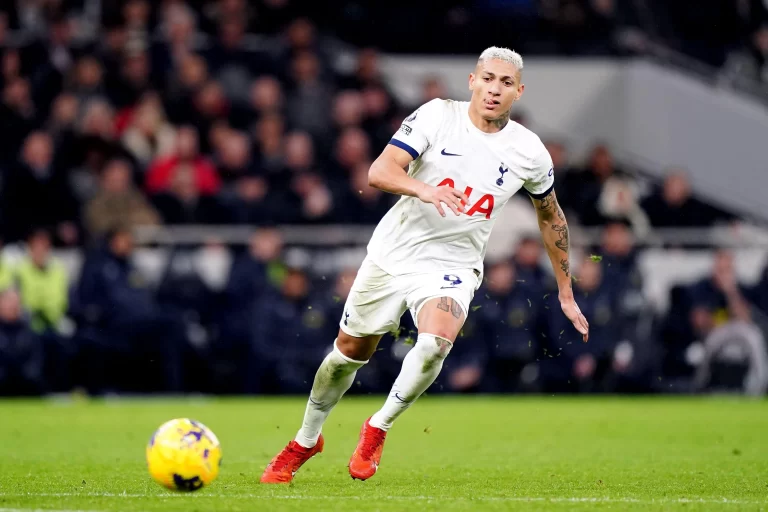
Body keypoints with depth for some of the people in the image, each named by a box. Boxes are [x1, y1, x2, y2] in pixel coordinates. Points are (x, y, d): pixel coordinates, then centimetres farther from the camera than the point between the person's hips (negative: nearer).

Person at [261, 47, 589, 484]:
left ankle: (378, 429, -5)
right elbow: (379, 171, -18)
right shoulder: (438, 116, -10)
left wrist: (567, 293, 16)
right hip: (393, 253, 0)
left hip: (452, 267, 0)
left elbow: (551, 217, 13)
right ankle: (306, 440, 36)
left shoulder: (530, 152, -3)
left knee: (436, 342, -29)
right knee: (349, 351, 10)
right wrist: (424, 189, -39)